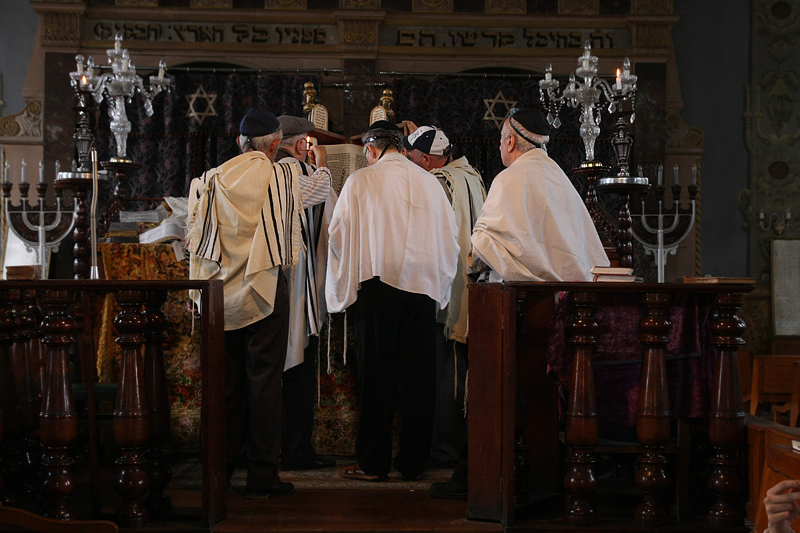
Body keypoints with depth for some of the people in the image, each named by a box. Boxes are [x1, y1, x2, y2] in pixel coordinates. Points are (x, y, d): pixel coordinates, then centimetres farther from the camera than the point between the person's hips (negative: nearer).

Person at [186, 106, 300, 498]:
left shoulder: (211, 180, 2)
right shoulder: (279, 176, -6)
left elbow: (195, 239, 4)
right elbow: (292, 236, 4)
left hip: (221, 292, 4)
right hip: (265, 289, -4)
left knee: (226, 381, 11)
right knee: (264, 381, 0)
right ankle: (262, 476, 1)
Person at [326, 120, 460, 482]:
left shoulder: (360, 182, -1)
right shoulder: (429, 183, 9)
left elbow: (339, 235, 2)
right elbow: (450, 238, 13)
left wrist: (343, 287, 16)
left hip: (378, 285, -3)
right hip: (424, 289, 3)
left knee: (376, 375, 2)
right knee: (418, 377, 7)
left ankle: (373, 463, 5)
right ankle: (413, 462, 11)